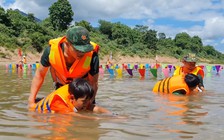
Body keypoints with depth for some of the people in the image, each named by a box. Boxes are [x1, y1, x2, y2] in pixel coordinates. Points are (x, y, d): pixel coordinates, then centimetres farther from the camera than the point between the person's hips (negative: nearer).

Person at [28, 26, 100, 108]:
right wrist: (31, 101, -14)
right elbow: (39, 74, -14)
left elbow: (93, 84, -23)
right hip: (61, 87, 1)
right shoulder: (51, 50, -32)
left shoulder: (92, 56, -37)